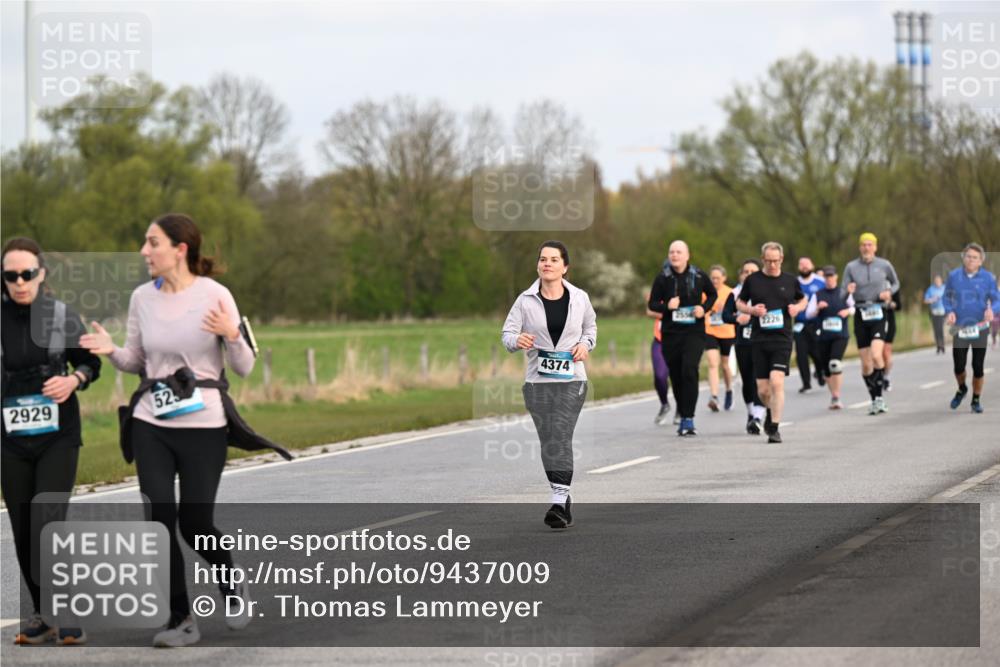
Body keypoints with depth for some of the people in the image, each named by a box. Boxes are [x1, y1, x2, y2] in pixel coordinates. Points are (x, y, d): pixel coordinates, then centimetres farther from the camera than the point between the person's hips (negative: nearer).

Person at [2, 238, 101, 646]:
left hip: (58, 436, -2)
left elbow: (90, 363, 8)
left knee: (48, 527, -14)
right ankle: (42, 616, 20)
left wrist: (74, 380, -11)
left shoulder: (62, 316, -4)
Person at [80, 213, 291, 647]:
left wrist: (232, 335, -25)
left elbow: (244, 368, -5)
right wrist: (110, 350, -8)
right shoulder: (142, 298, 3)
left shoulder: (214, 296, -9)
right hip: (152, 424, 4)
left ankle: (232, 584, 30)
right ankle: (180, 621, 7)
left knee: (194, 524, -1)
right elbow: (136, 362, 13)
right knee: (161, 521, -4)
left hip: (203, 424, -4)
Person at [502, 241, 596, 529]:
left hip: (571, 379, -1)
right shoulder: (526, 301, -1)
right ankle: (563, 497, 23)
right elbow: (507, 333, -3)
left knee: (560, 438, -15)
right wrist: (517, 340, -26)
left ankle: (559, 502, -18)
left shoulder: (579, 298, 2)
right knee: (548, 442, 6)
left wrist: (585, 343, -1)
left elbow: (590, 326, 20)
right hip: (537, 382, 2)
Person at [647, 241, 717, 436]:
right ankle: (683, 417, 21)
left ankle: (688, 419, -17)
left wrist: (704, 307, -3)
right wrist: (667, 306, -14)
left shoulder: (699, 276, 0)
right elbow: (652, 304, 6)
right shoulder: (662, 278, 1)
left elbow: (712, 294, 16)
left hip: (694, 332, -2)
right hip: (670, 333, 2)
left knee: (689, 370, -18)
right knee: (676, 375, 5)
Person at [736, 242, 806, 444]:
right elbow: (739, 303, 14)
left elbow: (803, 299, 22)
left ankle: (774, 428, -14)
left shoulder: (790, 281, 5)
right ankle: (771, 411, 38)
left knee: (777, 382, -18)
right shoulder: (752, 280, 4)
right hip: (759, 340, 1)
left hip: (782, 338, -1)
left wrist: (797, 307, 0)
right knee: (762, 390, 4)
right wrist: (751, 310, -6)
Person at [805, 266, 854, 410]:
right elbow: (809, 314, 6)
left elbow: (855, 307, 13)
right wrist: (818, 308, -13)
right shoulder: (817, 295, 9)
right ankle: (833, 395, 24)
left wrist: (848, 311, -7)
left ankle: (836, 397, -17)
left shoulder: (844, 293, 6)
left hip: (840, 335, -3)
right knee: (826, 370, 6)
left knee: (835, 364, -21)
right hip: (823, 337, 3)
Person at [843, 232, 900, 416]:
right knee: (865, 363, 2)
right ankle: (874, 400, 15)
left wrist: (889, 292, -4)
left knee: (876, 355, -22)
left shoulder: (884, 265, 0)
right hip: (860, 315, 2)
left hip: (879, 314, -2)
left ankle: (879, 395, -10)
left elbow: (896, 284, 17)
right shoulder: (851, 267, 1)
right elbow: (843, 296, 0)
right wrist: (848, 291, -22)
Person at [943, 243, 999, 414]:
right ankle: (962, 389, 33)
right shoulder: (954, 276, 0)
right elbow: (947, 297, 10)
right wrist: (949, 312, -9)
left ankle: (976, 400, 20)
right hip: (959, 328, 1)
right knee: (959, 366, 0)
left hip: (980, 328, -1)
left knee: (978, 367, 1)